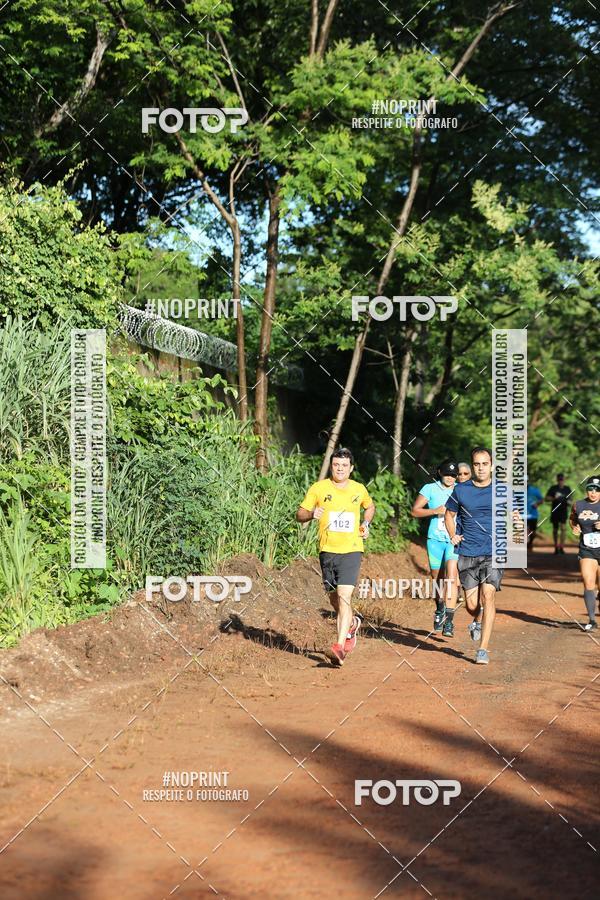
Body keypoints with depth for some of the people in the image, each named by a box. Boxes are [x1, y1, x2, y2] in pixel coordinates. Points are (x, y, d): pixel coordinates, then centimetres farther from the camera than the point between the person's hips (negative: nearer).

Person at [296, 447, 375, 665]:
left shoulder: (359, 489, 5)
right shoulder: (318, 488, 0)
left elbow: (370, 506, 27)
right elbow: (299, 514, 1)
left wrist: (366, 523, 9)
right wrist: (311, 514, -20)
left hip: (351, 550, -2)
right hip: (327, 550, 2)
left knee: (344, 596, -16)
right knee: (334, 599, 14)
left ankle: (339, 647, -21)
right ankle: (352, 623, 46)